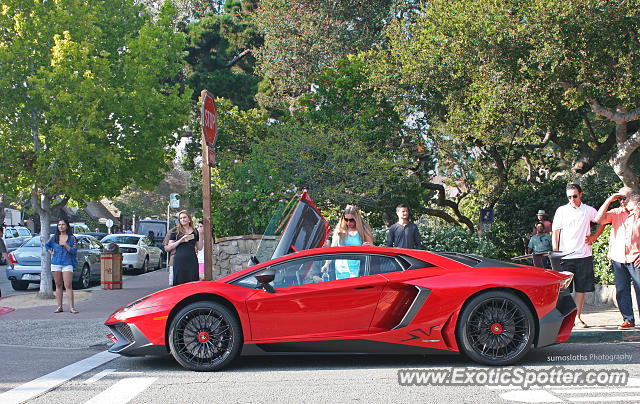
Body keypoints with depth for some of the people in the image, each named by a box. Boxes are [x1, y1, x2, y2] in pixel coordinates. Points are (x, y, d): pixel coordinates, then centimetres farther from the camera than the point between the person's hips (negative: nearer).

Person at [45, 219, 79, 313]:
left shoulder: (71, 238, 2)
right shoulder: (54, 237, 10)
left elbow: (74, 251, -5)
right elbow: (47, 245, 27)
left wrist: (65, 245, -16)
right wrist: (50, 252, 11)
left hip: (67, 264, -3)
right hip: (56, 264, 3)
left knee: (68, 286, -9)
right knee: (58, 285, 6)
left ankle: (71, 307, -11)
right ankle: (59, 307, 11)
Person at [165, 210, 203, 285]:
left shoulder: (195, 232, 14)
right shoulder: (176, 232, 8)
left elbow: (200, 247, 12)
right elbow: (168, 248, 4)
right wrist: (180, 241, -9)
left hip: (192, 261, 2)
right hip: (179, 261, -2)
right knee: (180, 284, -6)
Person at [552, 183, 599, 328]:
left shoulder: (589, 210, 8)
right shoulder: (561, 210, 5)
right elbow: (555, 232, 4)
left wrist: (594, 237, 10)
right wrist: (555, 251, -5)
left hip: (584, 256, 2)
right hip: (565, 255, -1)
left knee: (581, 288, 3)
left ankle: (577, 317, 10)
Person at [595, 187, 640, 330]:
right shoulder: (616, 213, 12)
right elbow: (599, 219, -2)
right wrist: (609, 200, -3)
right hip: (618, 258, 3)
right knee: (621, 291, 3)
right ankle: (628, 320, 9)